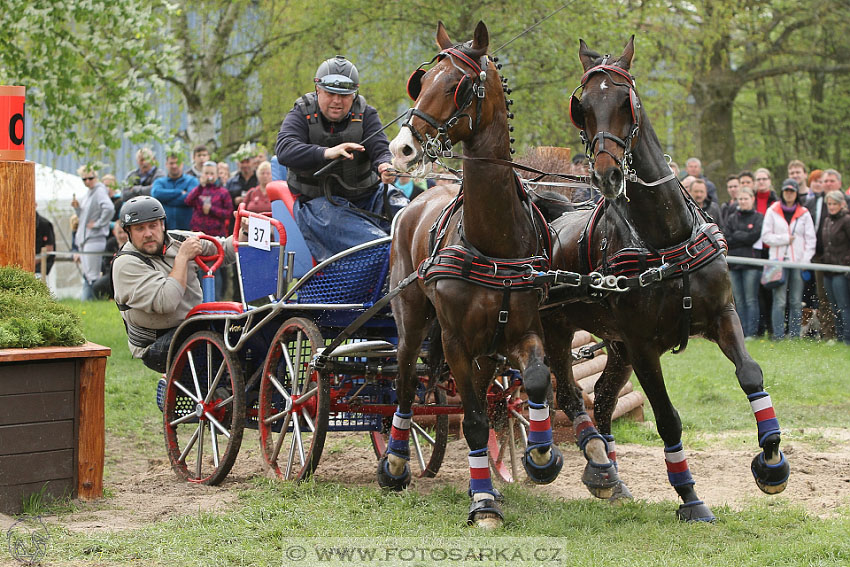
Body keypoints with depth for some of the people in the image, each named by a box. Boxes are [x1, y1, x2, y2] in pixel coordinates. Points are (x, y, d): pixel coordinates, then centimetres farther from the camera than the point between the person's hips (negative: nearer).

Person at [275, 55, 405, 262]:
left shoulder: (365, 114, 5)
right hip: (317, 200, -4)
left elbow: (381, 149, -9)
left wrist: (385, 166, -36)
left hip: (366, 195, 4)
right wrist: (326, 153, -38)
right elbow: (284, 150, -20)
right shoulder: (301, 115, -2)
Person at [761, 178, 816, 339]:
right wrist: (785, 239, -7)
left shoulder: (804, 214, 10)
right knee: (779, 301, -8)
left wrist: (806, 260, -3)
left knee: (796, 301, 1)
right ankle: (778, 336, -7)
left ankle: (794, 336, 5)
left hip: (799, 261, 2)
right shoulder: (773, 211, 8)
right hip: (779, 260, -2)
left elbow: (810, 239, 8)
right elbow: (766, 236, 3)